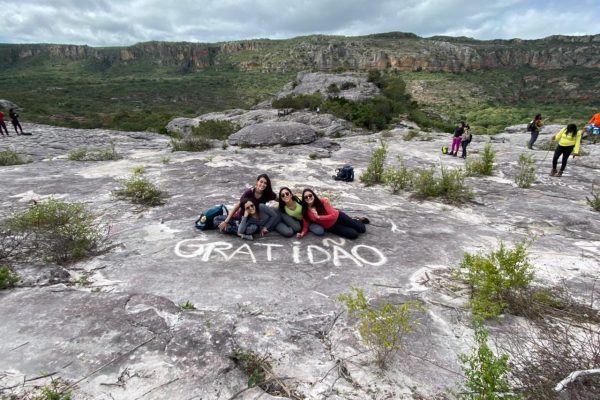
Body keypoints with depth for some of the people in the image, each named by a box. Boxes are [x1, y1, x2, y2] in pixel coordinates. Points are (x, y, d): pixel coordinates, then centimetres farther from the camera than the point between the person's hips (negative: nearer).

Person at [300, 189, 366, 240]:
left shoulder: (322, 201, -19)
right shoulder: (305, 211, -13)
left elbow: (333, 215, -22)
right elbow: (306, 226, -7)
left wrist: (319, 217, -30)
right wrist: (303, 233, -28)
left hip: (338, 216, -1)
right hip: (331, 227, 1)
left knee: (361, 229, -4)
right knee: (353, 234, -14)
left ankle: (360, 220, 33)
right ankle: (353, 221, 21)